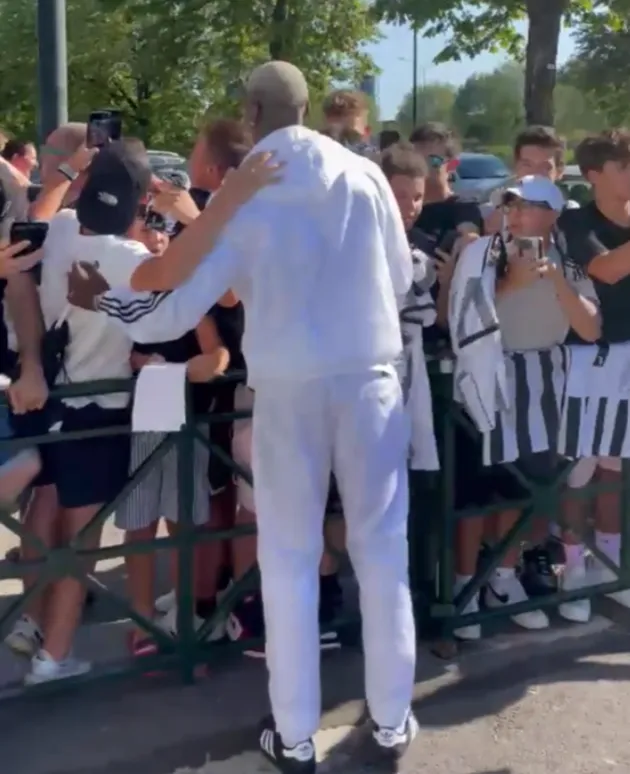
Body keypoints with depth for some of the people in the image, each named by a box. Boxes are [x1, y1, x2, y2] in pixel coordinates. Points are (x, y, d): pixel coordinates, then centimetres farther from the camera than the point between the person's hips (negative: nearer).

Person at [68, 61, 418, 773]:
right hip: (369, 376, 2)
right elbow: (401, 279, 8)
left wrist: (102, 301, 13)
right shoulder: (364, 174, -1)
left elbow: (183, 303, -4)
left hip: (288, 387, -1)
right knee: (381, 547, 11)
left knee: (288, 558, 9)